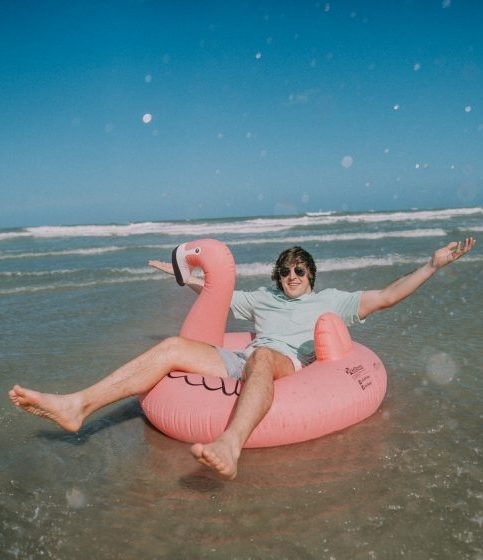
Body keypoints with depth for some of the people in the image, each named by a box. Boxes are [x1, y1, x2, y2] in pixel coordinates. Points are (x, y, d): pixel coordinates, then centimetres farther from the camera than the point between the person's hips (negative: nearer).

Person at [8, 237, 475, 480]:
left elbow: (388, 296, 19)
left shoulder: (331, 300, 24)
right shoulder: (262, 298, 33)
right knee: (172, 347, -16)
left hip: (289, 365, -4)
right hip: (243, 365, 4)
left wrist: (433, 264, 14)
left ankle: (229, 448, -67)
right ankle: (77, 406, -24)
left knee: (261, 356, -41)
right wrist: (182, 275, 44)